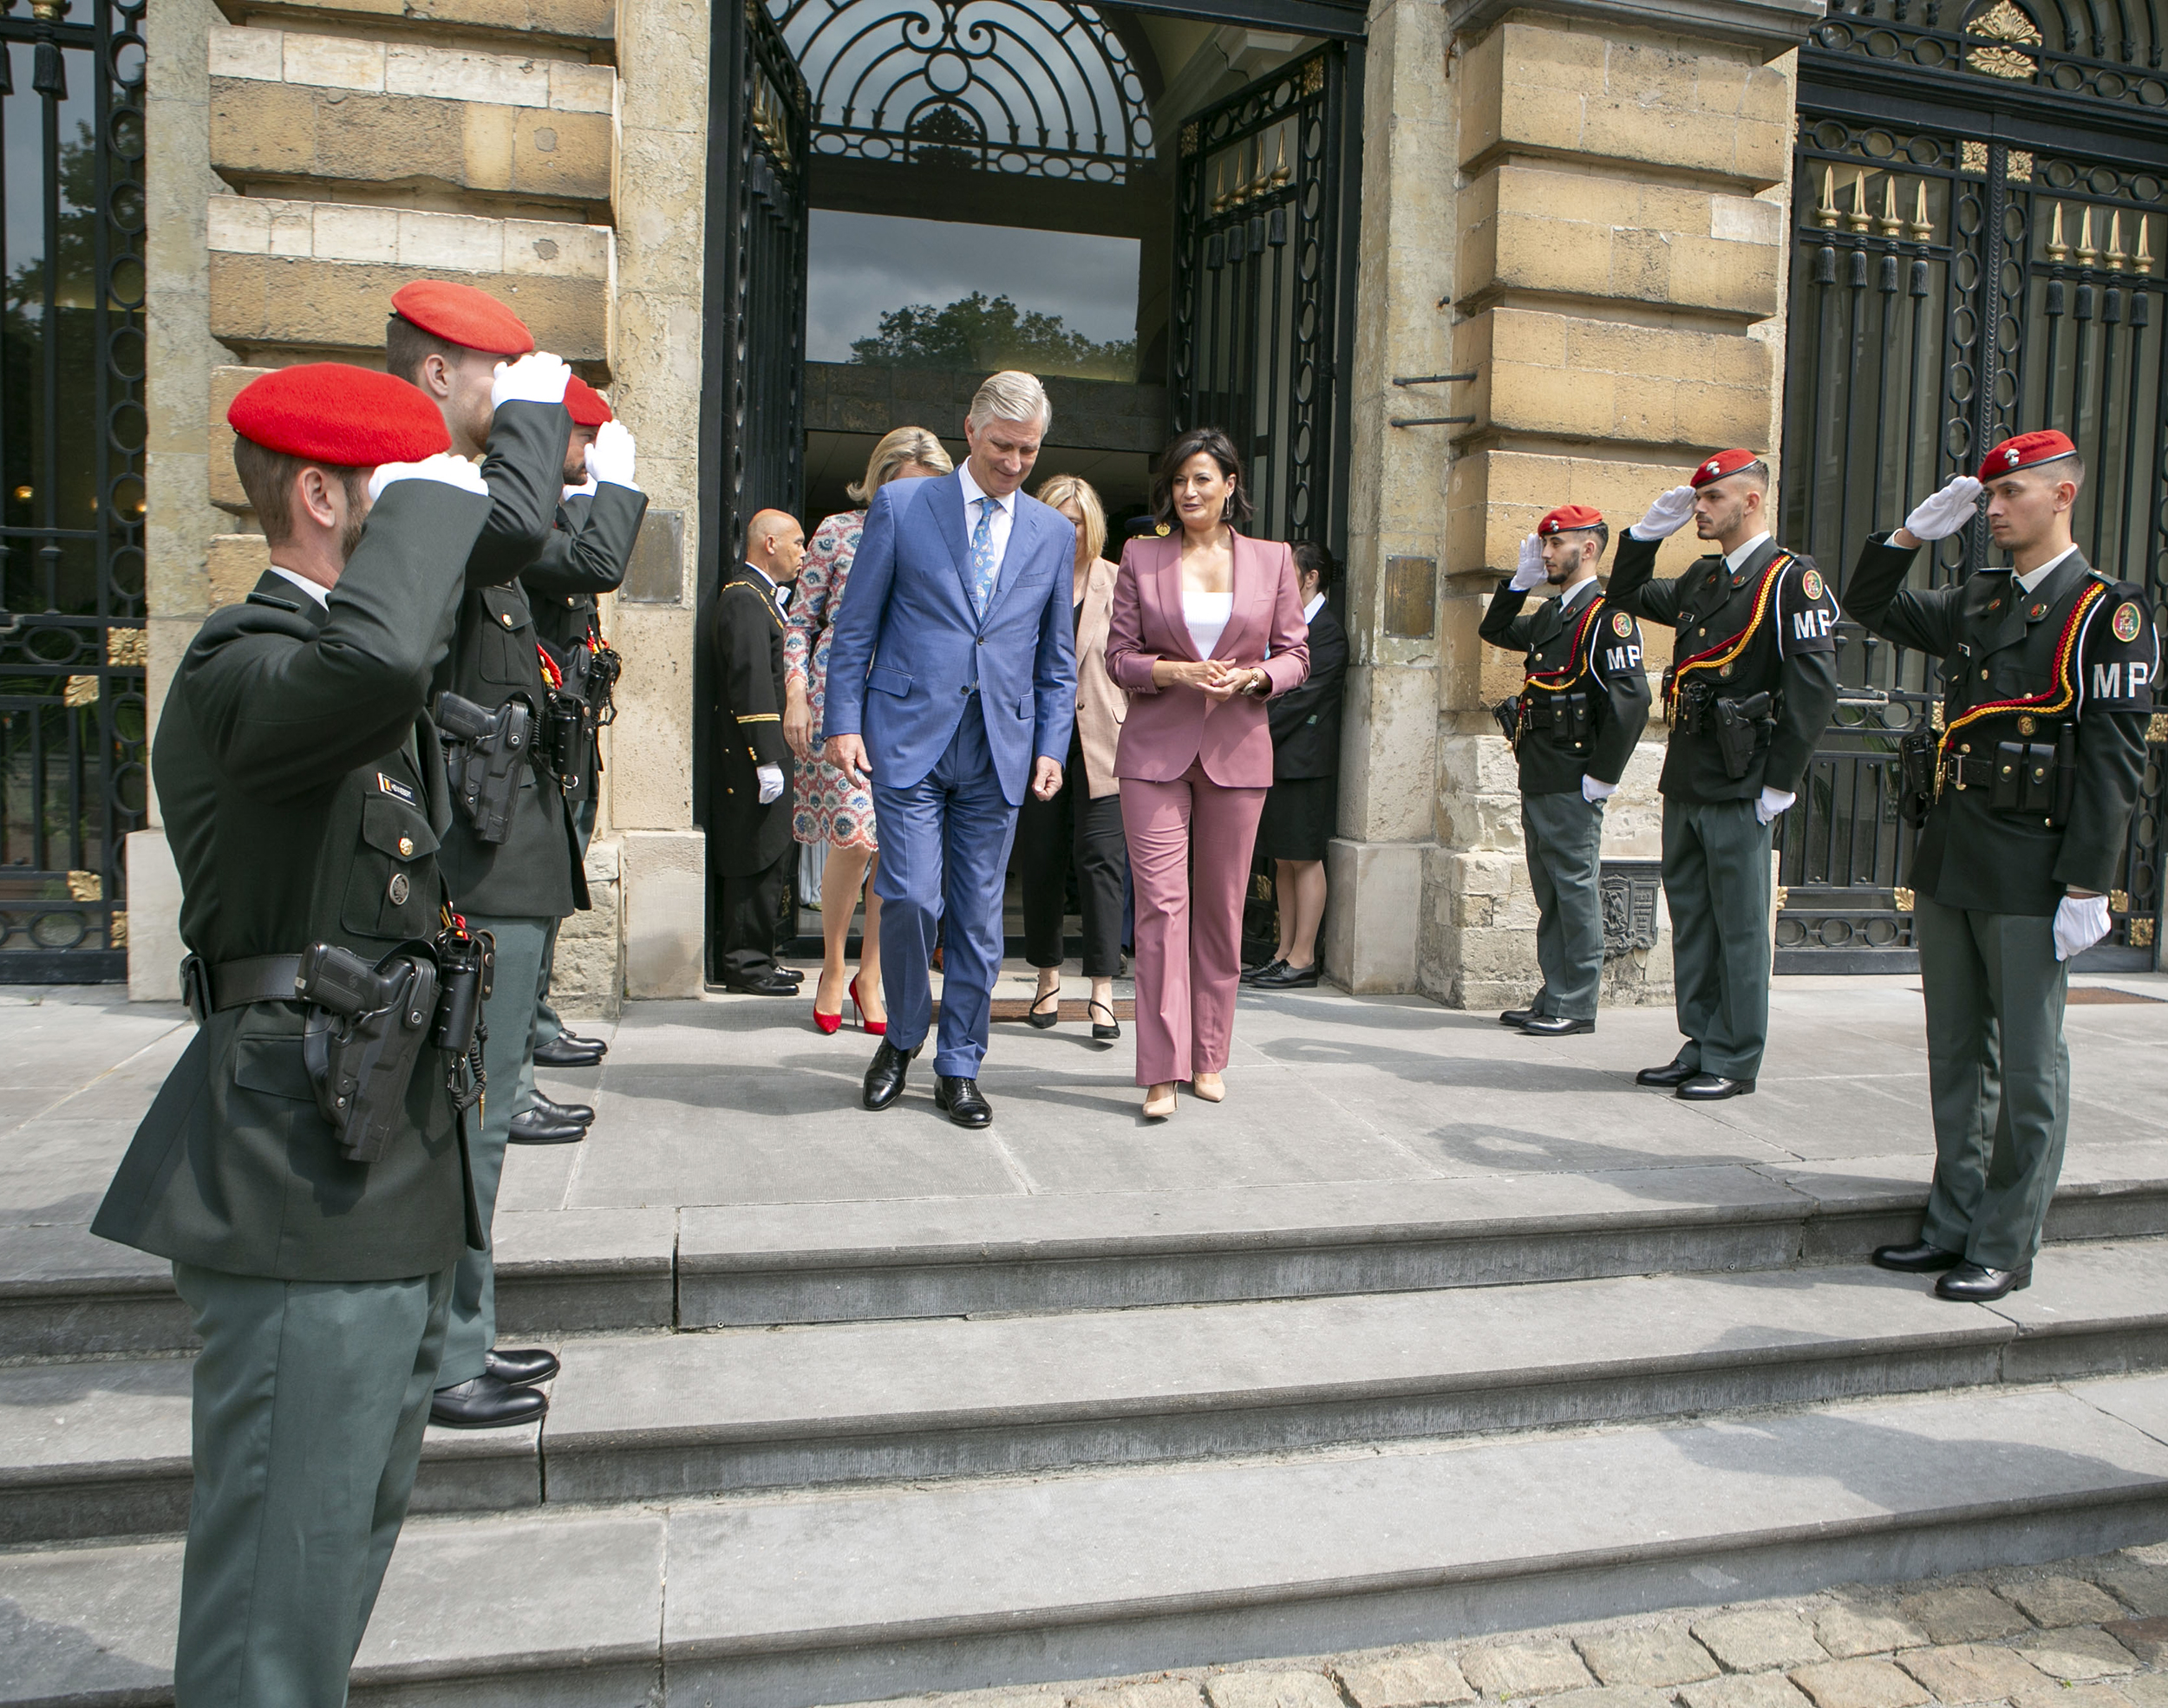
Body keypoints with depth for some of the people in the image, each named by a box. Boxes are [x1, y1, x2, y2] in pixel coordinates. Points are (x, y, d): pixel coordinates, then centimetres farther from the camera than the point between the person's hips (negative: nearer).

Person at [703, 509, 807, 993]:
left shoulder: (759, 597, 20)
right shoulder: (745, 599, -14)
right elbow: (752, 684, -21)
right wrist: (766, 760, -22)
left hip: (758, 757, 11)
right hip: (751, 758, -11)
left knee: (766, 860, 14)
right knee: (758, 861, -5)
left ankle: (747, 958, 22)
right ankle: (746, 965, 3)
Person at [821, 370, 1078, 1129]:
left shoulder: (1053, 532, 12)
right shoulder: (900, 505, 4)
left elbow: (1056, 658, 15)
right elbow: (855, 627, 4)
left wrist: (1051, 746, 5)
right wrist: (843, 722, -3)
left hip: (999, 748, 3)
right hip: (908, 738, -2)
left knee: (979, 914, 5)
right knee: (911, 899, -8)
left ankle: (958, 1067, 18)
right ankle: (902, 1039, 18)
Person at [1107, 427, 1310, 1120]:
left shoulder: (1272, 560, 8)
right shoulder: (1141, 556, 7)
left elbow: (1296, 655, 9)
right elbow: (1119, 654, 5)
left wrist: (1251, 677, -11)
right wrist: (1175, 672, -13)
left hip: (1237, 750, 1)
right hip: (1155, 748, -1)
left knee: (1223, 907, 6)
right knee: (1160, 902, -8)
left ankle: (1209, 1057, 19)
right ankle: (1162, 1070, -4)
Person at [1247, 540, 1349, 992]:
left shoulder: (1327, 630, -9)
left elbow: (1303, 696, -16)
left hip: (1304, 759, -9)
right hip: (1275, 756, 9)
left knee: (1303, 858, -4)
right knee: (1283, 859, 10)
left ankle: (1303, 959, 1)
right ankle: (1284, 952, 16)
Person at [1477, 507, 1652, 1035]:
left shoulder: (1607, 615, -11)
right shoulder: (1552, 614, 16)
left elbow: (1631, 701, -19)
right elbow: (1495, 630, 31)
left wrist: (1601, 779, -17)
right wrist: (1522, 578, 17)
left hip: (1572, 785, -9)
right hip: (1538, 780, 9)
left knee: (1575, 890, -2)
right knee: (1550, 894, 13)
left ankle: (1577, 1006, 5)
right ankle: (1553, 998, 21)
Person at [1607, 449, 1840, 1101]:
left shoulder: (1790, 579, -8)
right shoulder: (1701, 579, 16)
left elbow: (1814, 685, -15)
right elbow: (1628, 597, 31)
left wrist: (1781, 782, -16)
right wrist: (1650, 530, 15)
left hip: (1739, 789, -8)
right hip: (1685, 780, 8)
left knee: (1739, 927, 0)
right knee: (1691, 919, 13)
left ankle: (1734, 1061, 9)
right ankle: (1700, 1048, 23)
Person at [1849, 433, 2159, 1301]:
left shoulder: (2107, 611, -6)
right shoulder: (1974, 601, 13)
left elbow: (2115, 759, -11)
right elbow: (1870, 607, 26)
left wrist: (2086, 888, -16)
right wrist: (1915, 531, 9)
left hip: (2027, 879, -7)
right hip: (1946, 865, 7)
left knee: (2026, 1071, 2)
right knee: (1956, 1059, 13)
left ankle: (2005, 1250, 12)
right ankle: (1953, 1227, 24)